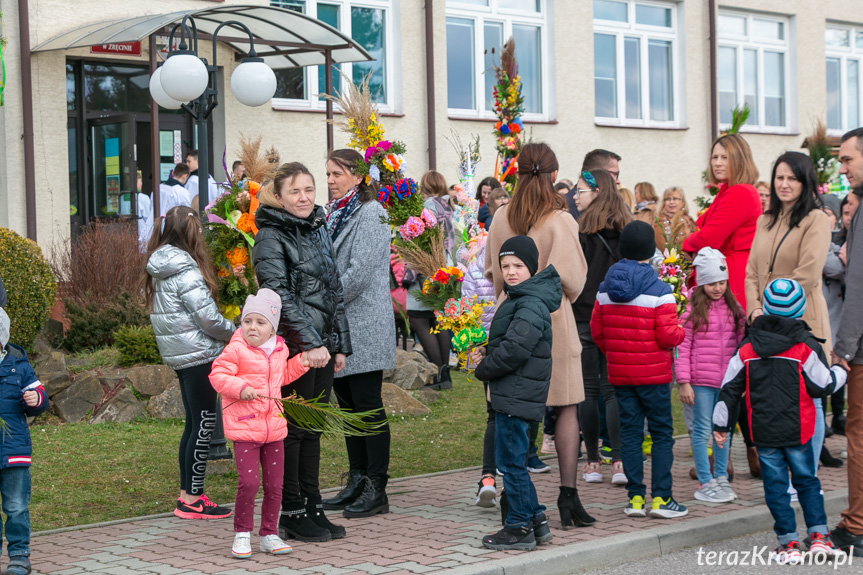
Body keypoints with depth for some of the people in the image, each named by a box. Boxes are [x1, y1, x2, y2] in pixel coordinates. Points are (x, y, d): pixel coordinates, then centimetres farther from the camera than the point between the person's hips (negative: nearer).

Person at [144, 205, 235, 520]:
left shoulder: (160, 270, 12)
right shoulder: (185, 270, -17)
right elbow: (207, 317, -19)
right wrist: (235, 332, -2)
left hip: (178, 355, 9)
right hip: (198, 353, -9)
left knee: (194, 423, 15)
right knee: (203, 424, -4)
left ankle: (186, 494, 19)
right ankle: (192, 500, -1)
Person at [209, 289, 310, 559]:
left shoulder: (279, 350, 10)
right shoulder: (236, 350, -10)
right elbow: (218, 375, -13)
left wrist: (300, 363, 12)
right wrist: (240, 388, -25)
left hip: (274, 428, 6)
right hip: (244, 429, -6)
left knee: (274, 485, 8)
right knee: (248, 482, -13)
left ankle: (269, 534, 22)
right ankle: (242, 534, 6)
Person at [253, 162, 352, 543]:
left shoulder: (319, 230, 14)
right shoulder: (271, 236, -9)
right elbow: (281, 296, -18)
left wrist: (340, 344, 14)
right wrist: (310, 343, -23)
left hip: (322, 345, 7)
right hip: (291, 347, -7)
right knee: (292, 428, -1)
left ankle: (312, 508, 19)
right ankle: (291, 514, 7)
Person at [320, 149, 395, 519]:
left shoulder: (369, 213, -11)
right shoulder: (335, 213, 16)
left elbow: (360, 271, -19)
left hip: (364, 326, -9)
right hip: (338, 326, 9)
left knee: (368, 406, -5)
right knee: (348, 405, 12)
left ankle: (376, 490, 0)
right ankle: (357, 482, 20)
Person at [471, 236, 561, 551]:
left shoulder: (532, 306, -17)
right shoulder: (518, 298, 15)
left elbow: (514, 350, -24)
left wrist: (483, 368, -10)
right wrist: (487, 352, 5)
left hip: (517, 395, -10)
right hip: (511, 395, 10)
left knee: (511, 461, -3)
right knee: (512, 460, 16)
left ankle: (519, 528, 6)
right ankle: (536, 521, 24)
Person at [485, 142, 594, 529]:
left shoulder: (502, 217, 1)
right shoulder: (560, 221, -13)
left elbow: (491, 269, 7)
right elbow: (571, 278, -13)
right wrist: (568, 297, 7)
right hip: (552, 318, -4)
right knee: (567, 408, 3)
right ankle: (568, 494, -2)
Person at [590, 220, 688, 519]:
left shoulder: (605, 289, 2)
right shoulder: (659, 291, -13)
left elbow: (596, 331, 7)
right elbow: (668, 336, -16)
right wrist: (681, 332, 5)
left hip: (619, 373, 4)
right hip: (654, 374, -4)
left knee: (630, 432, 9)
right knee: (662, 433, 5)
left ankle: (635, 497, 11)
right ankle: (660, 497, 3)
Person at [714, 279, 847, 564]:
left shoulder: (747, 348, -1)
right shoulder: (806, 346, -8)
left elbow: (730, 388, 3)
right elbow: (823, 386, -3)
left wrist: (721, 423, 12)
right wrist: (841, 371, 17)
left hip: (763, 433, 1)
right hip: (798, 431, 0)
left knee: (775, 485, 6)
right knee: (807, 480, 15)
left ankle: (789, 543, 6)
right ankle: (819, 535, 13)